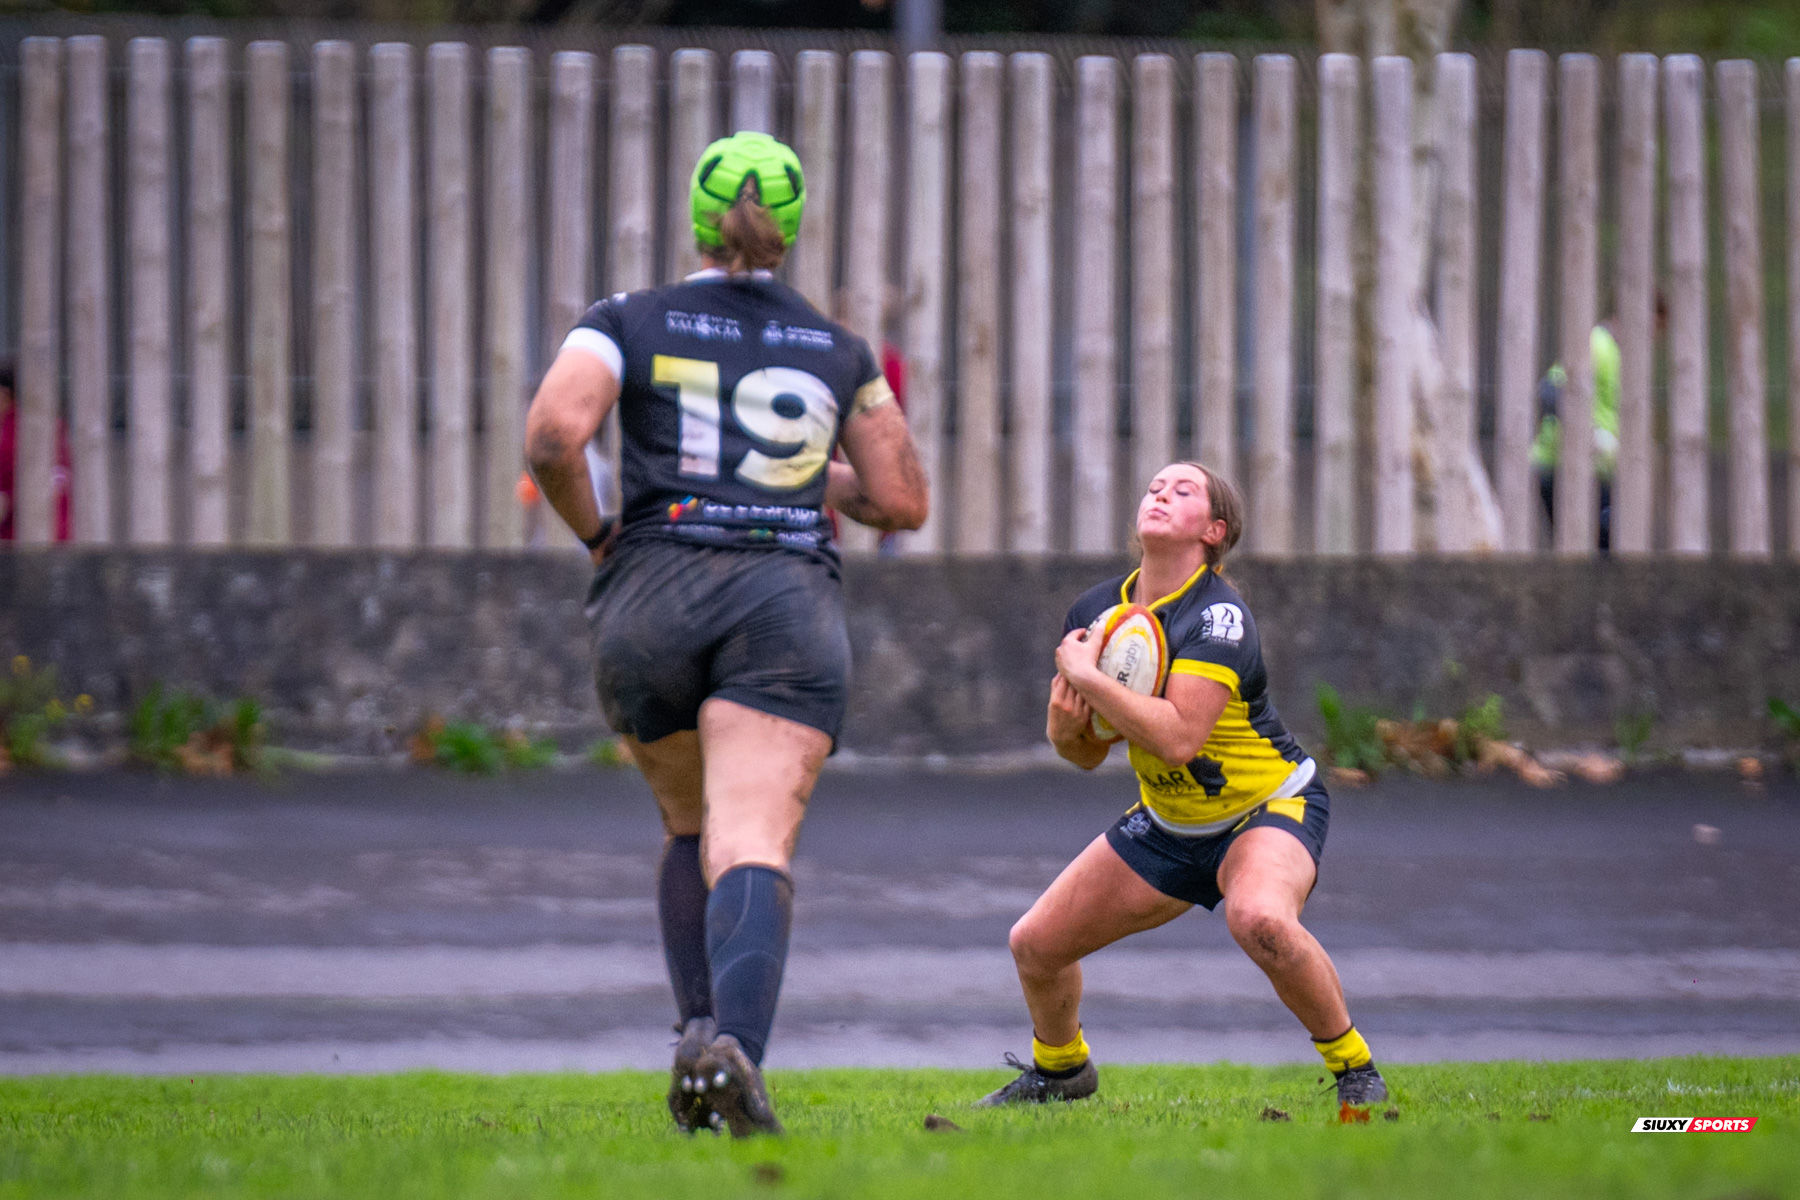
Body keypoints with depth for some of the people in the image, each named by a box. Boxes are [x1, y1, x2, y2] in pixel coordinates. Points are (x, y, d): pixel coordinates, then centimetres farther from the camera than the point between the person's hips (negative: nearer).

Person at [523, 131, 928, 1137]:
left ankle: (702, 1026, 9)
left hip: (652, 601, 1)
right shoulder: (838, 352, 15)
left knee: (692, 825, 26)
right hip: (789, 603, -1)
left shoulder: (630, 324, 8)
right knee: (753, 847, -15)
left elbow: (554, 435, -9)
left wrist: (595, 531, 8)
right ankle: (736, 1045, -41)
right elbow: (902, 502, 16)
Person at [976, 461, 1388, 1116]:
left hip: (1270, 807, -7)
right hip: (1167, 821, 7)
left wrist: (1087, 676, -31)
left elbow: (1178, 737, -38)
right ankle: (1059, 1069, 37)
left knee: (1258, 917, -39)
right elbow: (1085, 753, 7)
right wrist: (1066, 722, -16)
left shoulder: (1219, 615, -26)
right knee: (1035, 944, 5)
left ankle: (1355, 1068, -20)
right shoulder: (1095, 612, -4)